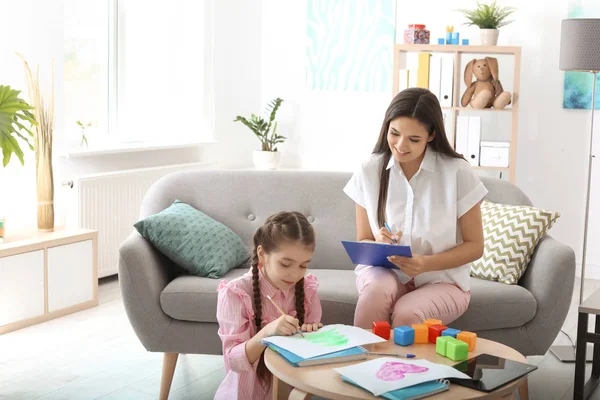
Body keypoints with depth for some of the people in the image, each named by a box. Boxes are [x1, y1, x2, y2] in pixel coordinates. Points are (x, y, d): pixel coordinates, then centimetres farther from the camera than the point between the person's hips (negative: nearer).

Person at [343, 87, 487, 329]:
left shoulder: (458, 172, -9)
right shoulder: (370, 171, -3)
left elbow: (474, 246, -4)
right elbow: (362, 243, 4)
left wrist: (426, 263, -20)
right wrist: (378, 246, -20)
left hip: (441, 279, -1)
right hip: (383, 271, 2)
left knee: (406, 314, -33)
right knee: (378, 290, -33)